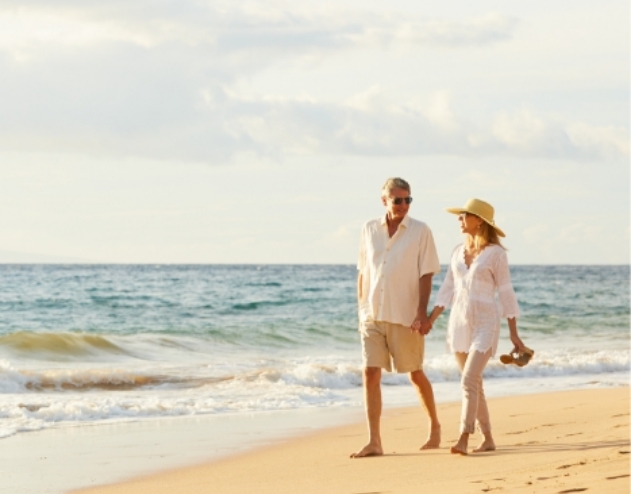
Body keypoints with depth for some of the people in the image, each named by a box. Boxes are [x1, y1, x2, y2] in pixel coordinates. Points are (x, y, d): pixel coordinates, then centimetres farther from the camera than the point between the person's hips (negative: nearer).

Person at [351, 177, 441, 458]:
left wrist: (422, 313, -15)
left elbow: (426, 275, -6)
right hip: (372, 316, 3)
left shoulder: (420, 232, -3)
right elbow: (363, 273, 12)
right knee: (370, 374, -7)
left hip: (405, 316, -3)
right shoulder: (369, 230, 6)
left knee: (415, 374, 9)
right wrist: (361, 310, 10)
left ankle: (435, 426, 31)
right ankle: (374, 442, -8)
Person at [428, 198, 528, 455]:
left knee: (469, 380, -18)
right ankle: (488, 439, 18)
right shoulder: (458, 251, 9)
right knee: (474, 384, 10)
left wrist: (514, 334, -5)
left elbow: (506, 293, -5)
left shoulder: (496, 253, -7)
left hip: (484, 323, -6)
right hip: (459, 322, 6)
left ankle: (463, 439, -21)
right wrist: (429, 320, 0)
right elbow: (447, 291, 10)